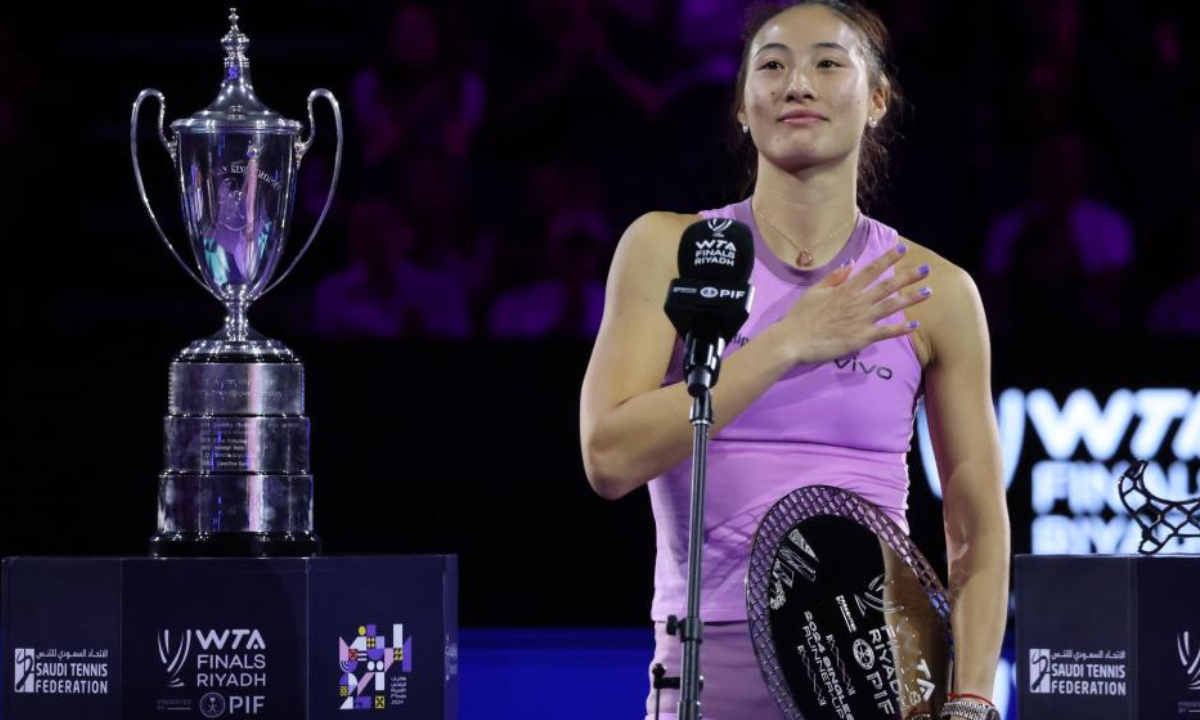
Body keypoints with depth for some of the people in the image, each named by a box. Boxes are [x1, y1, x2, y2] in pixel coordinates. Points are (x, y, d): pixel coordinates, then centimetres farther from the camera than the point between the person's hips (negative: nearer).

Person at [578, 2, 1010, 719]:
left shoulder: (937, 292, 3)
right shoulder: (670, 249, 1)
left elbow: (979, 532, 9)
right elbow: (609, 458, -12)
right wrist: (790, 345, -15)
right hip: (714, 660, -1)